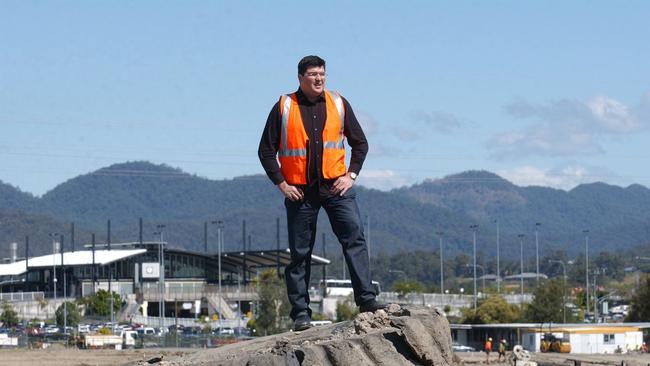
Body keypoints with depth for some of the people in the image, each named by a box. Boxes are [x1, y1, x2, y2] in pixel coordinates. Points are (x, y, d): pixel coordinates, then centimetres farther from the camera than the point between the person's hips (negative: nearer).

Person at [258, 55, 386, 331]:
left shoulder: (339, 104, 7)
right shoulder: (284, 108, 2)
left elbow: (360, 143, 14)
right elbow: (266, 151, 5)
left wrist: (351, 175, 2)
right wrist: (281, 183, -3)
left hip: (336, 186, 1)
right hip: (299, 191, -1)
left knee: (355, 238, -14)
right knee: (300, 252, 2)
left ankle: (366, 299, -15)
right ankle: (300, 311, 7)